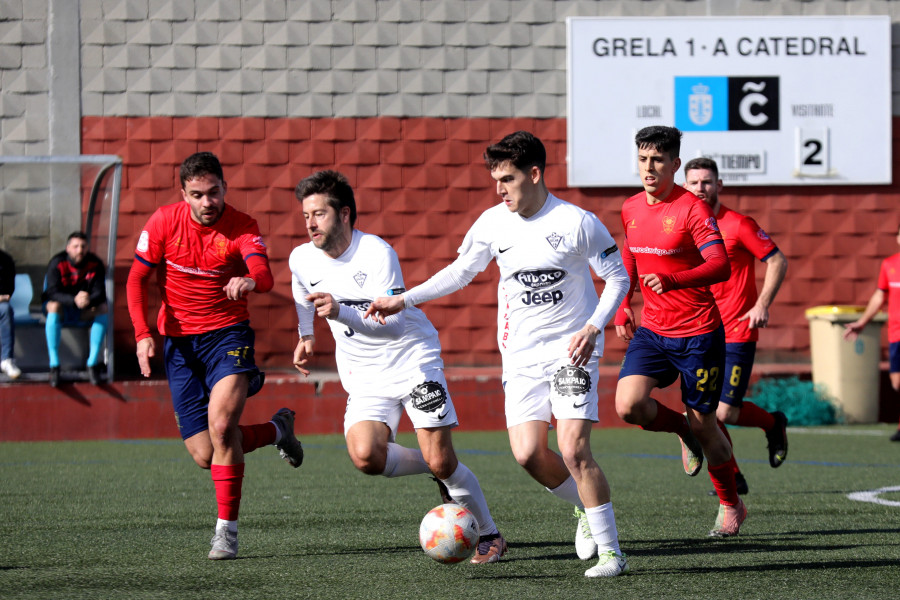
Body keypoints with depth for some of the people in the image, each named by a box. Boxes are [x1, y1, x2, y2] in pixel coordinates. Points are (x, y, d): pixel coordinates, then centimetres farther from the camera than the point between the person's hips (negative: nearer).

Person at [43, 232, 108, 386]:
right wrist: (74, 300, -44)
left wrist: (89, 301, -42)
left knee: (103, 308, -26)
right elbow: (53, 292, -25)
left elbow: (100, 293, -17)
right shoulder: (57, 263, -16)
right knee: (54, 306, -36)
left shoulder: (95, 264, -9)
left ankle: (93, 362, -24)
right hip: (63, 307, -3)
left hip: (85, 310, 3)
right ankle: (54, 365, -35)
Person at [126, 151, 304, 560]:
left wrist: (251, 281, -53)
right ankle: (275, 430, 29)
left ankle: (227, 528, -15)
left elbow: (264, 275, -28)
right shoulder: (164, 222, -4)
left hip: (227, 333, -3)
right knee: (204, 454, -1)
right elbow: (136, 279, 3)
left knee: (221, 423, -28)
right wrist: (142, 334, -10)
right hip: (178, 340, 3)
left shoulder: (242, 227, -11)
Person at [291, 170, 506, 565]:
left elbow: (392, 323, -29)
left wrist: (340, 312, -42)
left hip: (412, 358, -5)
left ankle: (488, 536, 12)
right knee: (365, 456, -22)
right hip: (363, 375, 5)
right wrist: (305, 336, 13)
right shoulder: (301, 259, -2)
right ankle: (441, 473, 7)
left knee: (441, 462, -11)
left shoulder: (377, 253, -20)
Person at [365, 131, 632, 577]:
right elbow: (459, 272, 14)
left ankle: (610, 551, -7)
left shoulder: (577, 223, -11)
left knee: (573, 449, -17)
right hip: (521, 353, 4)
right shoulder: (493, 223, 1)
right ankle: (585, 506, 20)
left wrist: (593, 327, -17)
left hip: (571, 350, -4)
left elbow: (618, 279, -2)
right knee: (528, 453, -10)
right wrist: (404, 300, 6)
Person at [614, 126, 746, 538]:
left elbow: (720, 266, -25)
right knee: (628, 405, -18)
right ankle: (682, 430, 15)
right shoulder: (631, 210, 6)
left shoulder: (692, 209, -14)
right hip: (652, 330, 5)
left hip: (698, 333, -5)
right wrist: (622, 306, 13)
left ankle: (732, 506, 26)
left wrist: (673, 280, -40)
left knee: (704, 423, 3)